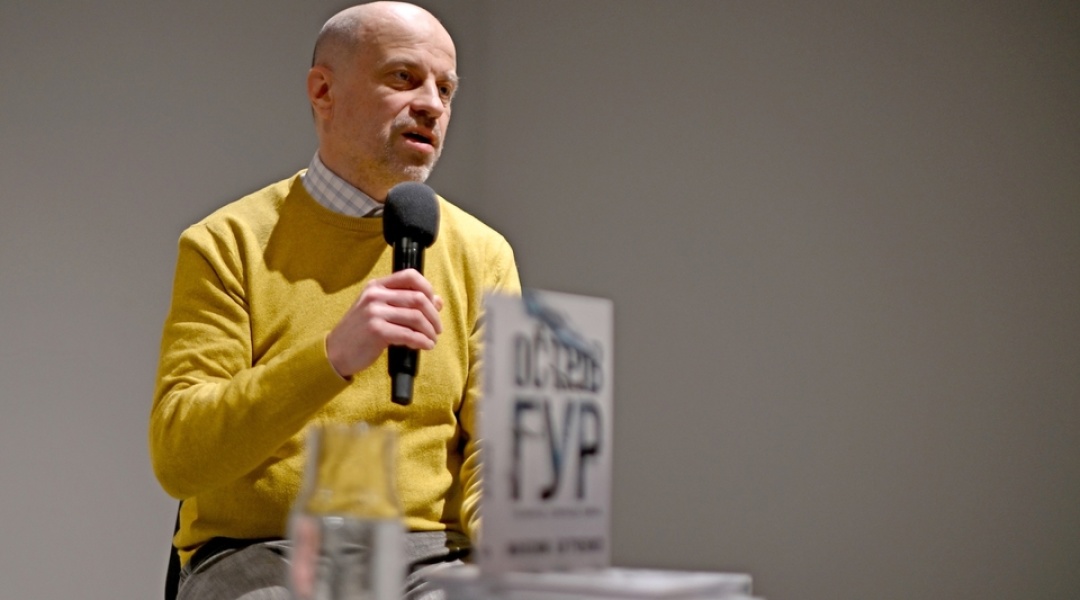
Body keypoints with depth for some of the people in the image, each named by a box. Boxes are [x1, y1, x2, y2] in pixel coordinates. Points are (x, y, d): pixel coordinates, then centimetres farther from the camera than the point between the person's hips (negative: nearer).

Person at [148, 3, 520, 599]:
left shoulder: (481, 255, 12)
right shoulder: (228, 244, 2)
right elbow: (177, 457, -9)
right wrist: (333, 356, -22)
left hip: (426, 550, 3)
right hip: (254, 551, -2)